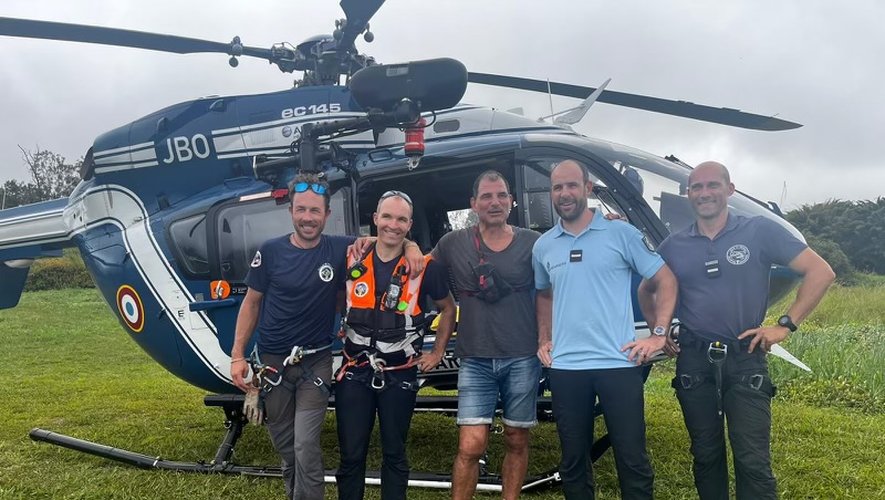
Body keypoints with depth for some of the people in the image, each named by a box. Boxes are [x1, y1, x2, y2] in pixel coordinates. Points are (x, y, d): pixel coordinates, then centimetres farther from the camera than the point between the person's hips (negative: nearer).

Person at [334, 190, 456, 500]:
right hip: (354, 372, 2)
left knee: (394, 454, 12)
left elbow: (448, 309, 8)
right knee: (351, 455, 8)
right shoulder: (352, 262, 0)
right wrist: (338, 332, 10)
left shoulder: (425, 267, -7)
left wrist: (437, 353, 6)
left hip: (400, 375, -1)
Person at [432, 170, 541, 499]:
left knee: (516, 441, 11)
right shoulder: (454, 243, 3)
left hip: (522, 359, 1)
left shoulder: (532, 242, 2)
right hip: (475, 360, 0)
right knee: (471, 447, -5)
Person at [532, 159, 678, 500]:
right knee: (573, 459, 14)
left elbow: (666, 280, 1)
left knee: (632, 459, 4)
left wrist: (659, 334, -7)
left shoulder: (620, 233, -2)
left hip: (618, 363, -3)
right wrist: (544, 339, 13)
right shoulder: (543, 246, 9)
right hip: (565, 368, 3)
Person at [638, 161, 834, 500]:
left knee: (753, 462, -4)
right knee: (706, 456, 14)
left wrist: (786, 325, -8)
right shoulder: (674, 245, 6)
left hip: (745, 360, -3)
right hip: (693, 362, 3)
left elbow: (820, 272, -4)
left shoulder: (760, 231, -3)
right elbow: (646, 291, 21)